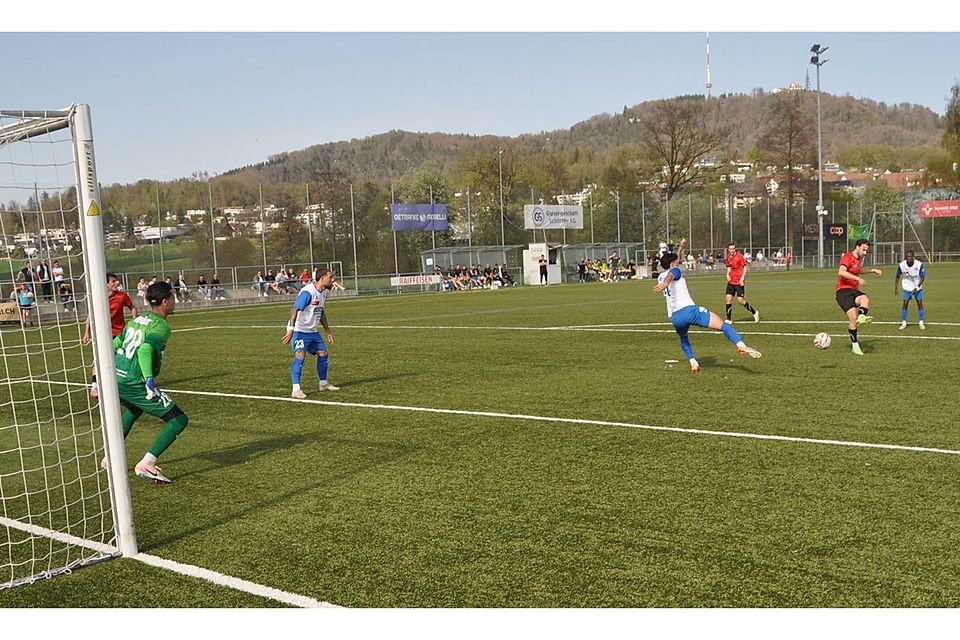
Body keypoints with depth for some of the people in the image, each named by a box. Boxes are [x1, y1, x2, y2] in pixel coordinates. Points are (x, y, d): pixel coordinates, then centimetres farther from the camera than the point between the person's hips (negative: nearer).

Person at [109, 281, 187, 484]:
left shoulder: (137, 319, 17)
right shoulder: (161, 326, -9)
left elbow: (114, 345, 24)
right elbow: (145, 351, -27)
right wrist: (150, 381, -36)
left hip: (116, 379, 9)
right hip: (134, 382, -9)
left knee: (134, 410, 39)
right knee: (178, 420, -5)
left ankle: (111, 457, 39)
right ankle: (146, 463, -14)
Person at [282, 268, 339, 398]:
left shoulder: (323, 292, 9)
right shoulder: (307, 292, -21)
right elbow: (295, 310, -27)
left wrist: (328, 331, 24)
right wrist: (291, 330, -35)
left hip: (312, 331, 9)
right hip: (299, 331, -9)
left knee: (323, 354, 11)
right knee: (300, 356, -19)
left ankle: (324, 384, 28)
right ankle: (296, 390, -19)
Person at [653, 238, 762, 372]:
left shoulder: (660, 277, 25)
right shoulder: (674, 271, 6)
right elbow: (671, 275, -22)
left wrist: (680, 249, 52)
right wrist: (666, 283, -44)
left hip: (674, 318, 6)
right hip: (688, 310, -6)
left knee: (684, 339, 35)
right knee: (723, 325, -6)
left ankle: (693, 363, 20)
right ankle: (742, 346, -26)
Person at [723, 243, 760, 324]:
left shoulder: (739, 256, -10)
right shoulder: (728, 257, 7)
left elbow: (745, 267, -8)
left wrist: (742, 278, -18)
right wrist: (728, 274, 1)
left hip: (739, 282, -6)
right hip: (731, 281, 6)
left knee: (740, 300, -8)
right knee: (728, 298, -3)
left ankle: (754, 312, 14)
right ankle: (729, 320, 4)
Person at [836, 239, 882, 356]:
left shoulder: (859, 258, 18)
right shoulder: (848, 257, -10)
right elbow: (841, 272, -28)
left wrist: (873, 270, 38)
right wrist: (858, 278, -32)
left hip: (854, 290, 7)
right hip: (843, 290, -7)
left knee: (865, 299, -30)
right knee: (853, 317, -17)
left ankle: (861, 316, -55)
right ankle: (855, 344, -7)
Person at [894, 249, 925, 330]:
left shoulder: (919, 264, -20)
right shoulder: (901, 265, -17)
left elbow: (922, 277, -11)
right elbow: (897, 277, 0)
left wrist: (916, 287, -21)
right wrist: (895, 288, 0)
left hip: (917, 287, 0)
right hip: (907, 288, 0)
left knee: (920, 303, -4)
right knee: (905, 304, -7)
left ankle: (921, 323, 7)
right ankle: (903, 323, 3)